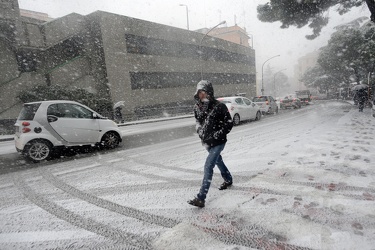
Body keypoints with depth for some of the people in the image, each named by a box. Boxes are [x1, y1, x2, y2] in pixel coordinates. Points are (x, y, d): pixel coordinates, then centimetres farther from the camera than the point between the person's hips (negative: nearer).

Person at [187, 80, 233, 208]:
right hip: (207, 142, 7)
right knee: (218, 161, 25)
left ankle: (201, 198, -9)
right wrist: (199, 130, -2)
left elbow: (229, 124, -11)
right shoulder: (197, 107, 1)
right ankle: (228, 179, 52)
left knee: (208, 166, -13)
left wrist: (216, 135, -17)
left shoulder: (219, 106, -16)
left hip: (218, 142, -7)